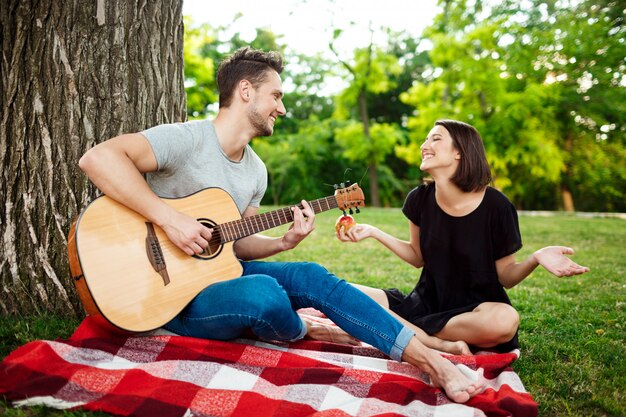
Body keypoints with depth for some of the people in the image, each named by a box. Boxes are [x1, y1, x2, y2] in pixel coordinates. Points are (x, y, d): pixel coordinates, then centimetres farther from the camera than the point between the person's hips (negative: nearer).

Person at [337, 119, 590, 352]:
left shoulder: (495, 206, -14)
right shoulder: (420, 199, -3)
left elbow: (506, 278, -7)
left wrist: (535, 258, -28)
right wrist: (374, 232, 0)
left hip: (476, 308, -3)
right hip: (428, 303, 3)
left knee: (504, 320, -39)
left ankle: (405, 330, -17)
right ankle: (446, 346, -16)